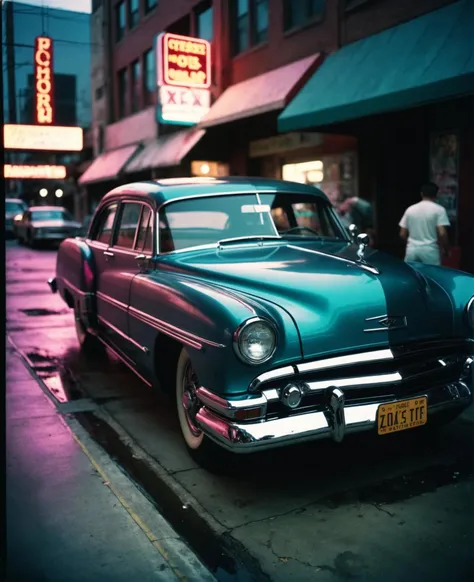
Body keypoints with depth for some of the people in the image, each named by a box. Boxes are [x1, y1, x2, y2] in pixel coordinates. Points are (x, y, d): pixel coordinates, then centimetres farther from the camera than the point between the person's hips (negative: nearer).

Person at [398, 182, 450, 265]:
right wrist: (445, 249, 2)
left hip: (411, 250, 4)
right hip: (430, 251, -4)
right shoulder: (439, 209, -4)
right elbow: (442, 233, -13)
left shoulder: (410, 209, 7)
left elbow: (402, 234, 7)